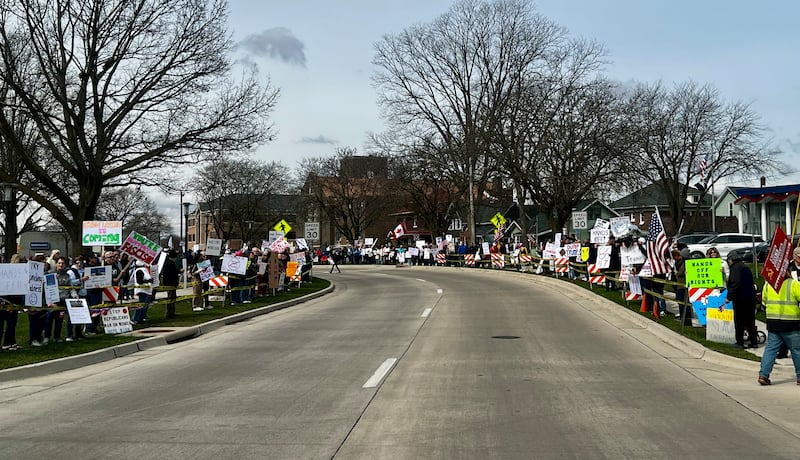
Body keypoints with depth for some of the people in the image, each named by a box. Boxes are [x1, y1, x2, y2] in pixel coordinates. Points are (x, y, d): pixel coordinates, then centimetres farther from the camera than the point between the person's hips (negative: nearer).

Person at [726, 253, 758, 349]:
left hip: (740, 298, -8)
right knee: (750, 321, 13)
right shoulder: (745, 266, 18)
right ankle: (754, 342, 15)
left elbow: (735, 283, -21)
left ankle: (740, 342, 1)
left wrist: (729, 297, -17)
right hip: (751, 297, 9)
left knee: (739, 321, -1)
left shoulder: (735, 267, -10)